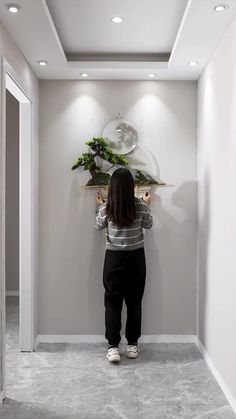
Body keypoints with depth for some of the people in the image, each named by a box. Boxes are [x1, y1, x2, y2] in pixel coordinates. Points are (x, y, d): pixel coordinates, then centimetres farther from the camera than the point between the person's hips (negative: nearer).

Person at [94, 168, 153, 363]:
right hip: (136, 258, 1)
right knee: (134, 301, 11)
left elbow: (98, 226, 7)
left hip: (114, 258, -1)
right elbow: (148, 224, 10)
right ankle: (132, 344, 19)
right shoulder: (140, 206, -9)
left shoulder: (107, 208, -11)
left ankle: (113, 347, 5)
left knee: (113, 302, 6)